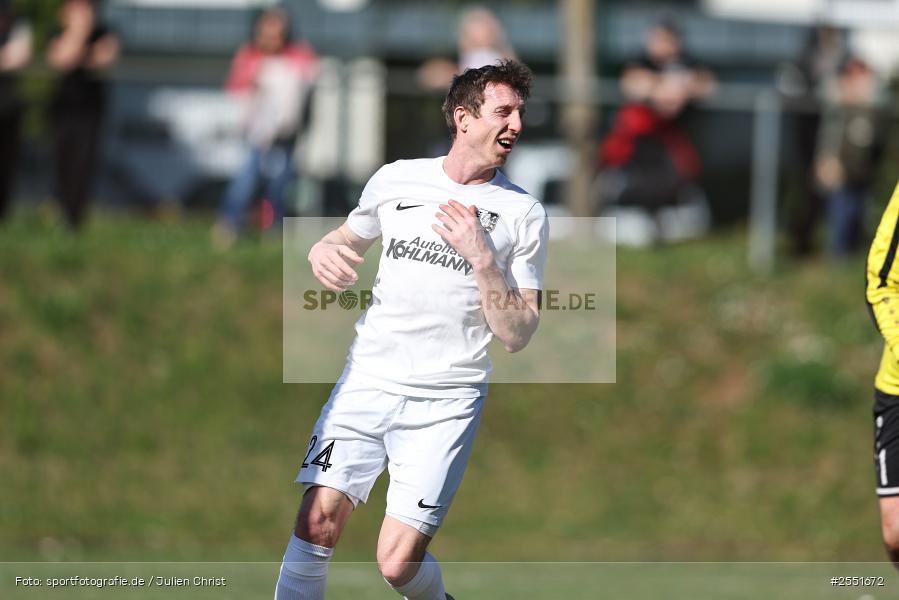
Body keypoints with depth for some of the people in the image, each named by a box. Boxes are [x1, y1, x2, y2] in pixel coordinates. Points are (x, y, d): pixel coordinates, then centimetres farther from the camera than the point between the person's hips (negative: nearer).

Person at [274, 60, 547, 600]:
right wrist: (324, 252, 2)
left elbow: (517, 336, -3)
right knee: (318, 521, -12)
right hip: (367, 382, 2)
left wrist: (481, 256, -14)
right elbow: (349, 239, 26)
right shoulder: (395, 180, 7)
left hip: (445, 405, -2)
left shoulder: (524, 215, 1)